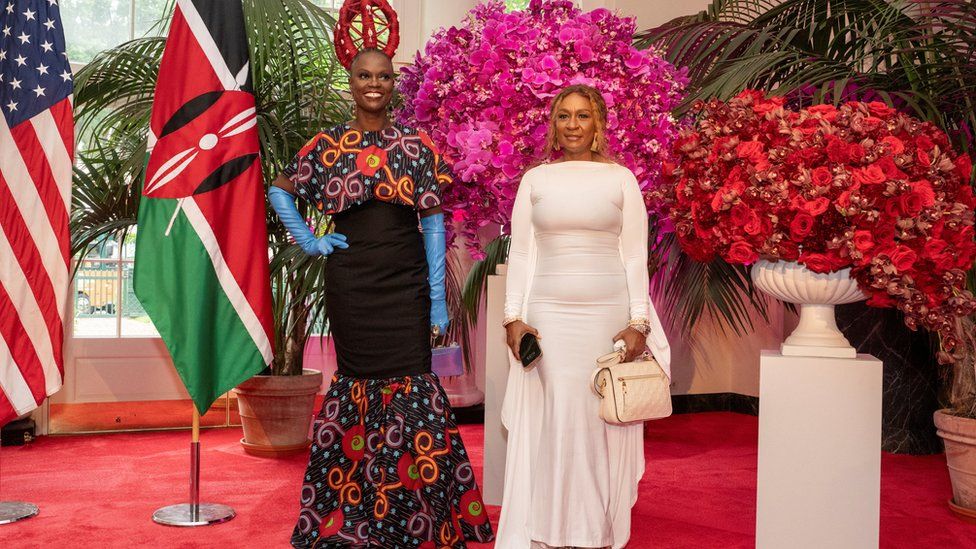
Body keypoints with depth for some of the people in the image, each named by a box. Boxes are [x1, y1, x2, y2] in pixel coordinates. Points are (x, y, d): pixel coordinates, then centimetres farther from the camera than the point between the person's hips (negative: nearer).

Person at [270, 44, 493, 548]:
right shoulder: (328, 145, 5)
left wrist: (438, 296, -3)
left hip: (405, 284, 0)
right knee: (358, 389, 7)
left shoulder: (416, 145, 3)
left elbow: (432, 220, 1)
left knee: (412, 391, -6)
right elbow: (278, 190, 19)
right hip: (350, 287, 1)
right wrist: (306, 239, 5)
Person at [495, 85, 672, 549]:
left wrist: (638, 322, -3)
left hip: (608, 314, 0)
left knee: (602, 418, 2)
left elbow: (635, 255, 4)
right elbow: (520, 253, 8)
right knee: (550, 418, 0)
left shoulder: (621, 179, 7)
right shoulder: (535, 180, 10)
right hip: (547, 314, 1)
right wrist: (513, 316, -1)